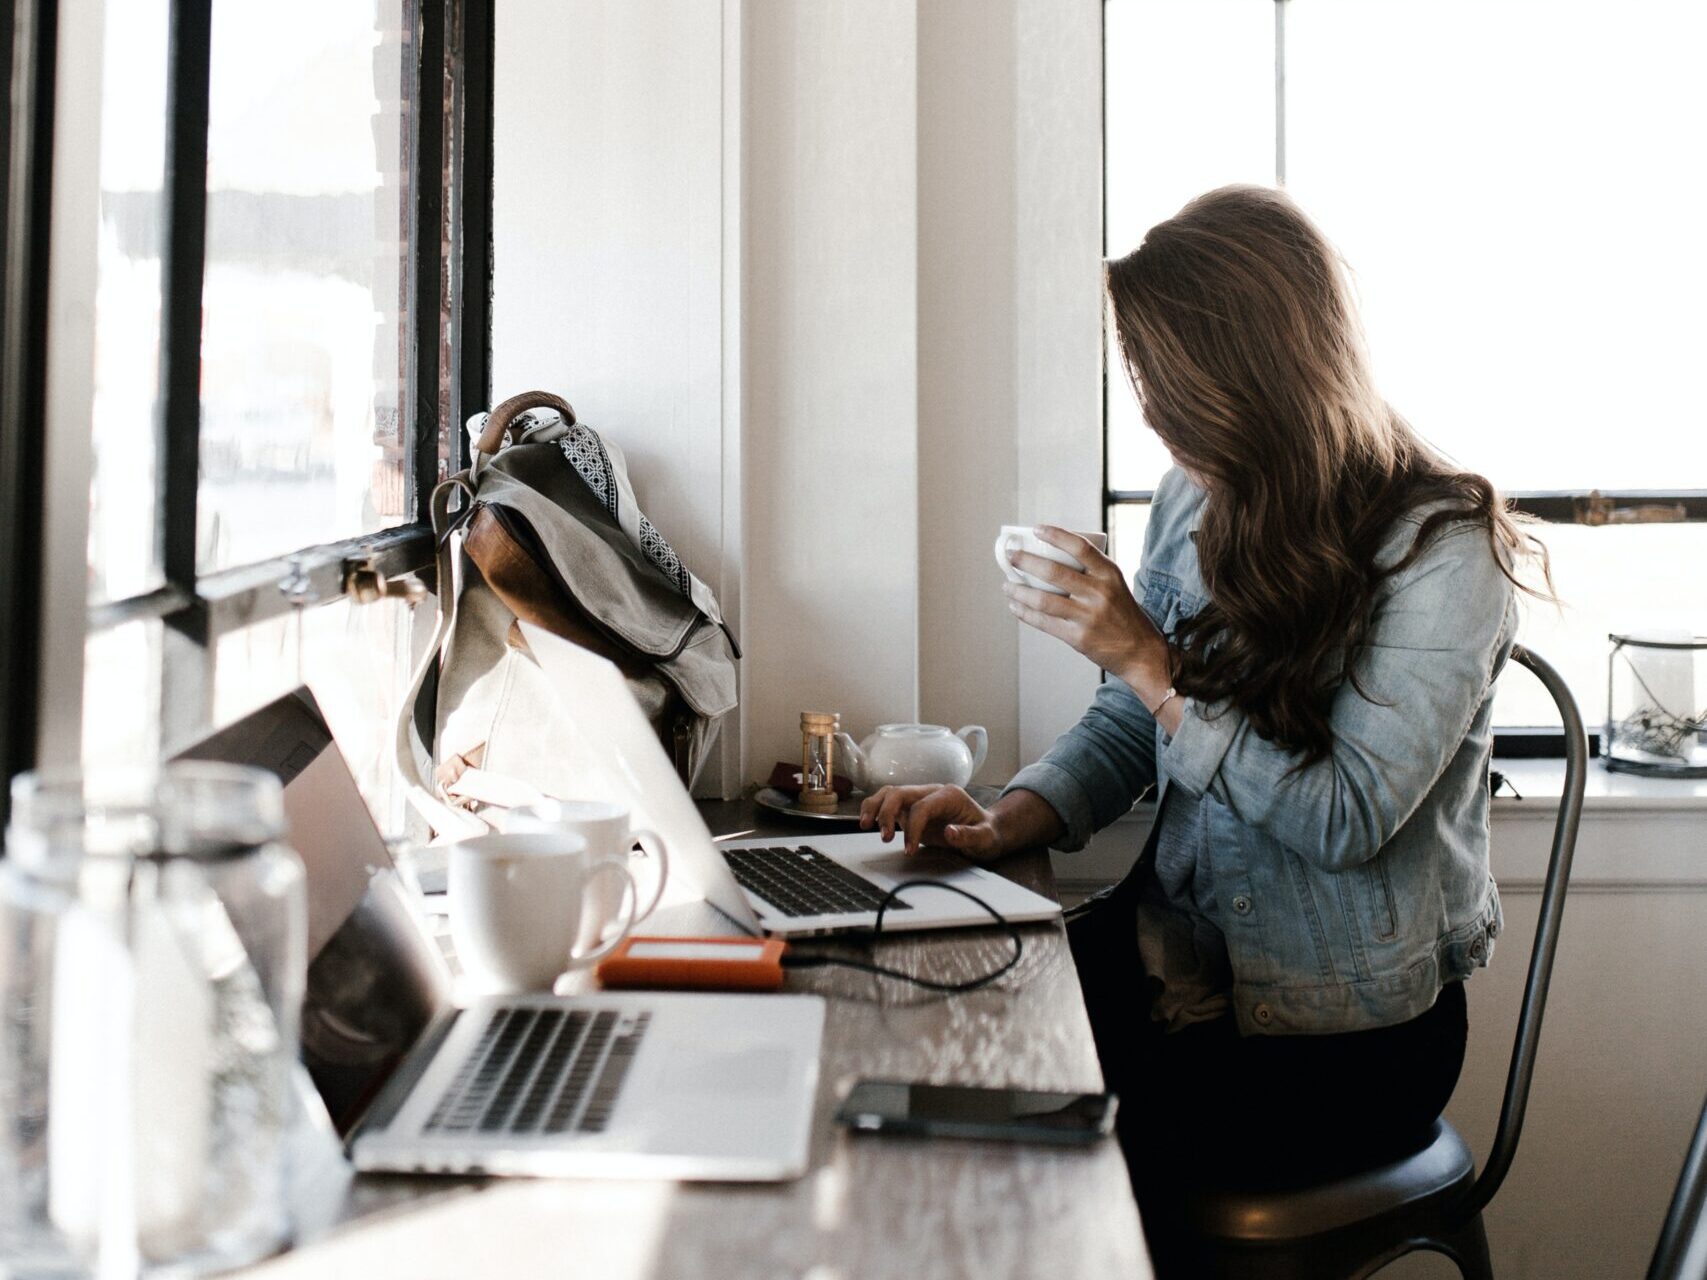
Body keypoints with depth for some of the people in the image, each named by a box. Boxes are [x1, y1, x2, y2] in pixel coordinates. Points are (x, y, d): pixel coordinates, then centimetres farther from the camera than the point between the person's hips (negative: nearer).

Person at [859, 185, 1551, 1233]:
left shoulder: (1441, 548, -15)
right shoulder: (1196, 501, 4)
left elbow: (1348, 820, -20)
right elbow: (1127, 725, 11)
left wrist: (1149, 659, -22)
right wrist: (1010, 821, -8)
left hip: (1348, 1032, -5)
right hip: (1181, 961, 6)